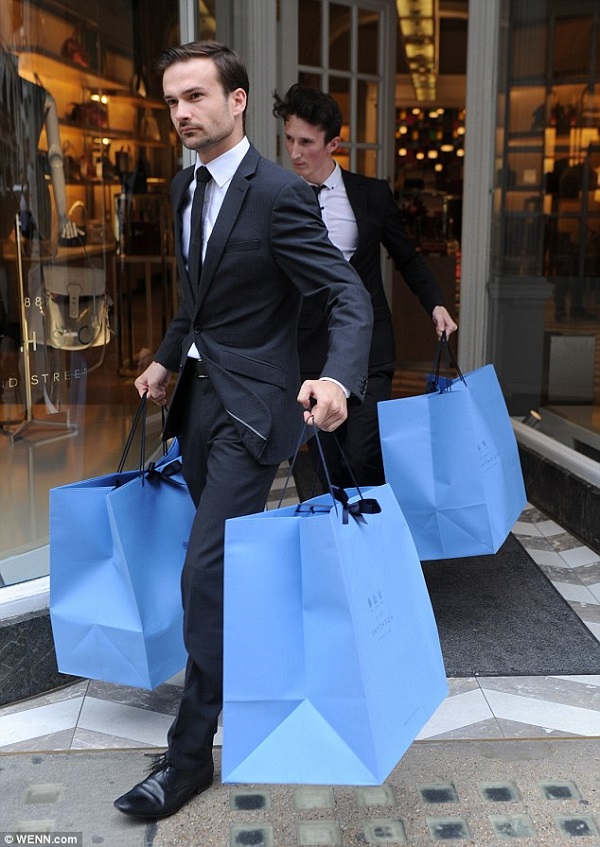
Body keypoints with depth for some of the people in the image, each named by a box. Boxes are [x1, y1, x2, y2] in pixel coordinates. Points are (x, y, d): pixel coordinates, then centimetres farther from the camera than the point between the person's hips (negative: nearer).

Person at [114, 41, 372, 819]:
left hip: (251, 404, -8)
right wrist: (168, 360, 20)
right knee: (229, 558, 18)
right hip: (198, 396, 8)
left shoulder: (279, 193, -15)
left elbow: (350, 298, -21)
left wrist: (338, 379, -38)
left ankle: (190, 753, 3)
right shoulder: (184, 187, 10)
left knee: (206, 570, -10)